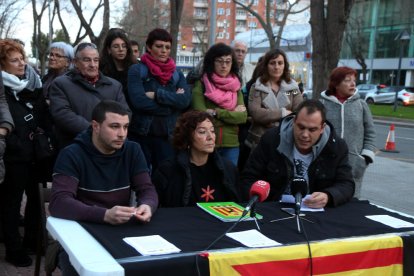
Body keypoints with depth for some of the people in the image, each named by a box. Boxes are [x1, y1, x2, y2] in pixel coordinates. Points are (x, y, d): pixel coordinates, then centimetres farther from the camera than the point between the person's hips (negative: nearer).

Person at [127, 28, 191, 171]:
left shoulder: (177, 75, 11)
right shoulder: (136, 71, 0)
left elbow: (186, 100, -6)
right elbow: (139, 101, -15)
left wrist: (157, 95, -14)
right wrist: (171, 102, -8)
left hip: (167, 136, 3)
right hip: (140, 135, -3)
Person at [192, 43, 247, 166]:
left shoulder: (236, 87, 9)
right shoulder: (200, 85, -2)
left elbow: (243, 116, -2)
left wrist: (216, 112, -13)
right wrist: (232, 114, -7)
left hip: (231, 145, 3)